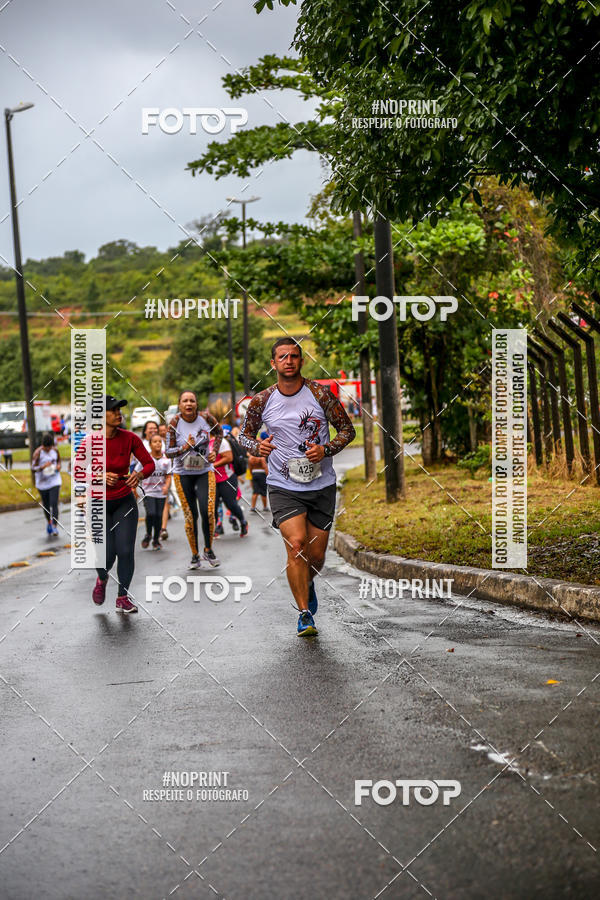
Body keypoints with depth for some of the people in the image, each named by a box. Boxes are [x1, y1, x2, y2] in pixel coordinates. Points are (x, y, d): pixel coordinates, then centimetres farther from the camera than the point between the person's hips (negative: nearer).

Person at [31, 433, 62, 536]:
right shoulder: (38, 453, -13)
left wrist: (59, 465, -5)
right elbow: (33, 469, -14)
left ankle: (54, 526, -15)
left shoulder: (55, 450, -1)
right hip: (42, 482, -1)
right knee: (46, 504, 12)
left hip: (54, 480, 1)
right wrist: (43, 467, -32)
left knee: (54, 504, -12)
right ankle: (48, 521, 37)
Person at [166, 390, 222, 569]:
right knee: (190, 516, -1)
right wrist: (185, 447, -25)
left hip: (205, 472, 1)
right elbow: (168, 452, -9)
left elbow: (219, 431, 14)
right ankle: (195, 556, 13)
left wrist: (215, 451, 2)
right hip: (183, 474, -1)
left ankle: (208, 550, 7)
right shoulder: (174, 423, -11)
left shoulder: (206, 417, -8)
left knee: (208, 512, -13)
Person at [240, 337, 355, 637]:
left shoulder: (320, 393, -5)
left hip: (322, 486, 1)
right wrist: (257, 447, -11)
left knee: (316, 554, 7)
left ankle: (307, 584, 43)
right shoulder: (262, 401, -3)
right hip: (283, 486, -1)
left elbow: (347, 429, 3)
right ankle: (305, 614, -9)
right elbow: (244, 434, 12)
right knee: (296, 544, -19)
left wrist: (325, 450, -15)